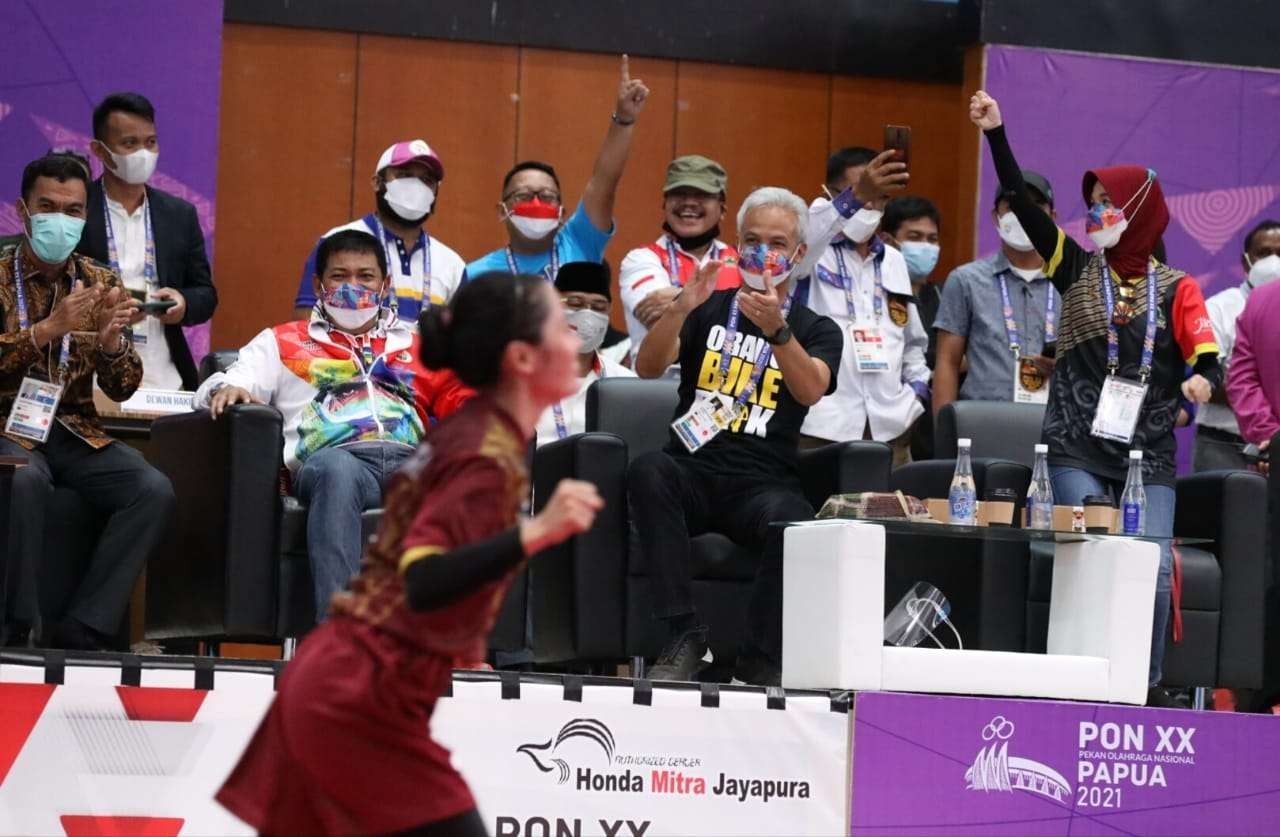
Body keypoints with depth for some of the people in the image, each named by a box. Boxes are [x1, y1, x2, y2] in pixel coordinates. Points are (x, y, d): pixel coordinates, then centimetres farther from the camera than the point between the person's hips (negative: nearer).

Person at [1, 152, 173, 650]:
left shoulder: (101, 282, 9)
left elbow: (121, 390, 6)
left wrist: (112, 342, -15)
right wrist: (48, 329, -26)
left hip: (75, 431, 4)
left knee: (154, 492, -22)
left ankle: (79, 630, -19)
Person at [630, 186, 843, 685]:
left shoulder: (817, 330, 13)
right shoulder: (709, 311, 18)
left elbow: (810, 391, -9)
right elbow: (647, 367, 1)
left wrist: (777, 329, -26)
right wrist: (680, 308, -17)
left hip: (762, 484, -1)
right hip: (693, 473, 1)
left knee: (793, 523, -36)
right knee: (648, 471, -34)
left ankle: (760, 662, -22)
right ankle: (684, 638, -32)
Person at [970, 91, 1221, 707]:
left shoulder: (1175, 289, 7)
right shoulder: (1079, 272, 8)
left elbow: (1207, 358, -1)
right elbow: (1022, 205, 0)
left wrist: (1202, 379, -25)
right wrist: (996, 136, -8)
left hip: (1148, 453, 0)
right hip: (1078, 448, 0)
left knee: (1153, 568, -6)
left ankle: (1147, 685, 8)